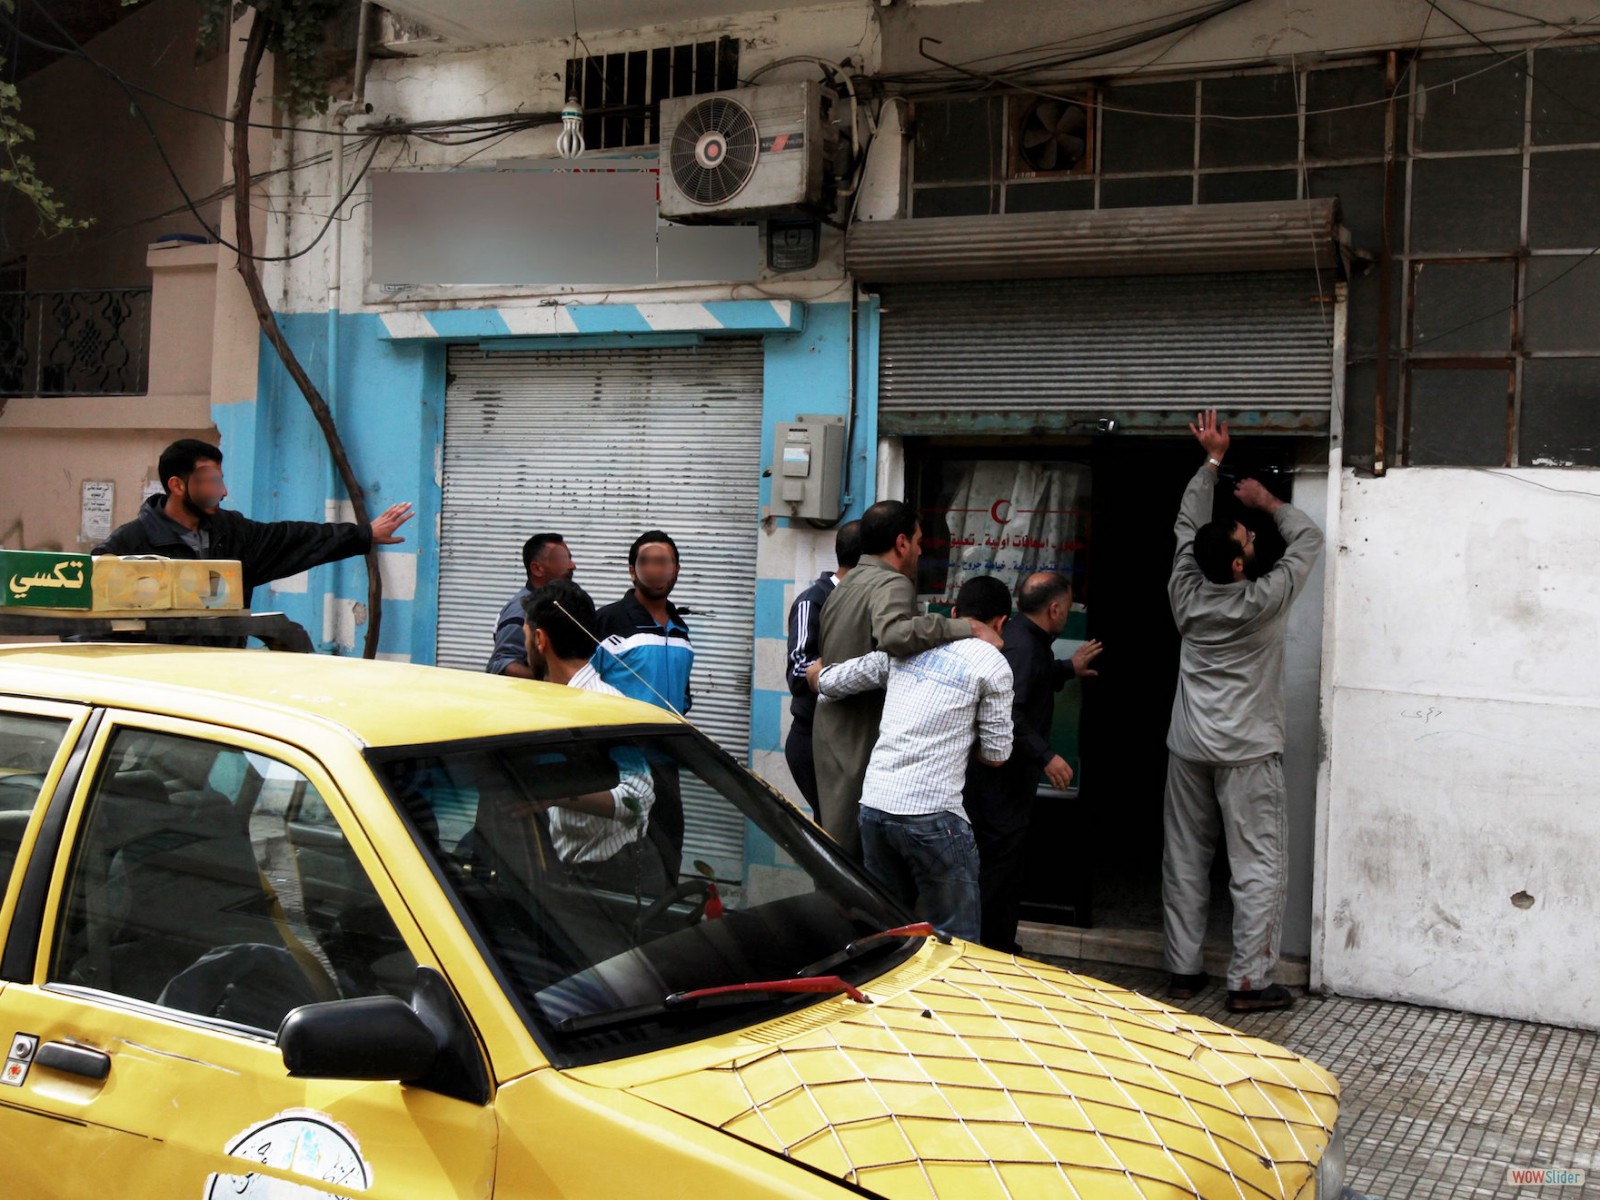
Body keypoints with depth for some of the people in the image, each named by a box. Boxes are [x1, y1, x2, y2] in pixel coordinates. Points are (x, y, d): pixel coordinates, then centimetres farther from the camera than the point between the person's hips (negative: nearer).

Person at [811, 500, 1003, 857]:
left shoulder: (844, 587, 19)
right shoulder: (892, 584, -14)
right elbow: (893, 633, -35)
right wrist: (968, 627, -29)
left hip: (832, 735, 10)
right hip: (864, 742, -10)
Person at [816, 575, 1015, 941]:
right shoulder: (992, 664, -1)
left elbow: (826, 681, 16)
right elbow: (996, 755, 2)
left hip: (874, 804, 6)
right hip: (932, 815, -6)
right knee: (955, 941, 3)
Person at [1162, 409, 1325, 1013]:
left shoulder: (1187, 594, -4)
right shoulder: (1263, 601, -16)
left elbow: (1187, 527, 12)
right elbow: (1308, 539, -2)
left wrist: (1212, 460, 16)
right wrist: (1267, 501, 11)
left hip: (1189, 750, 5)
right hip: (1247, 753, -5)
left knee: (1185, 861, 10)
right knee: (1258, 867, 1)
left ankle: (1182, 970, 16)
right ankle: (1249, 980, 2)